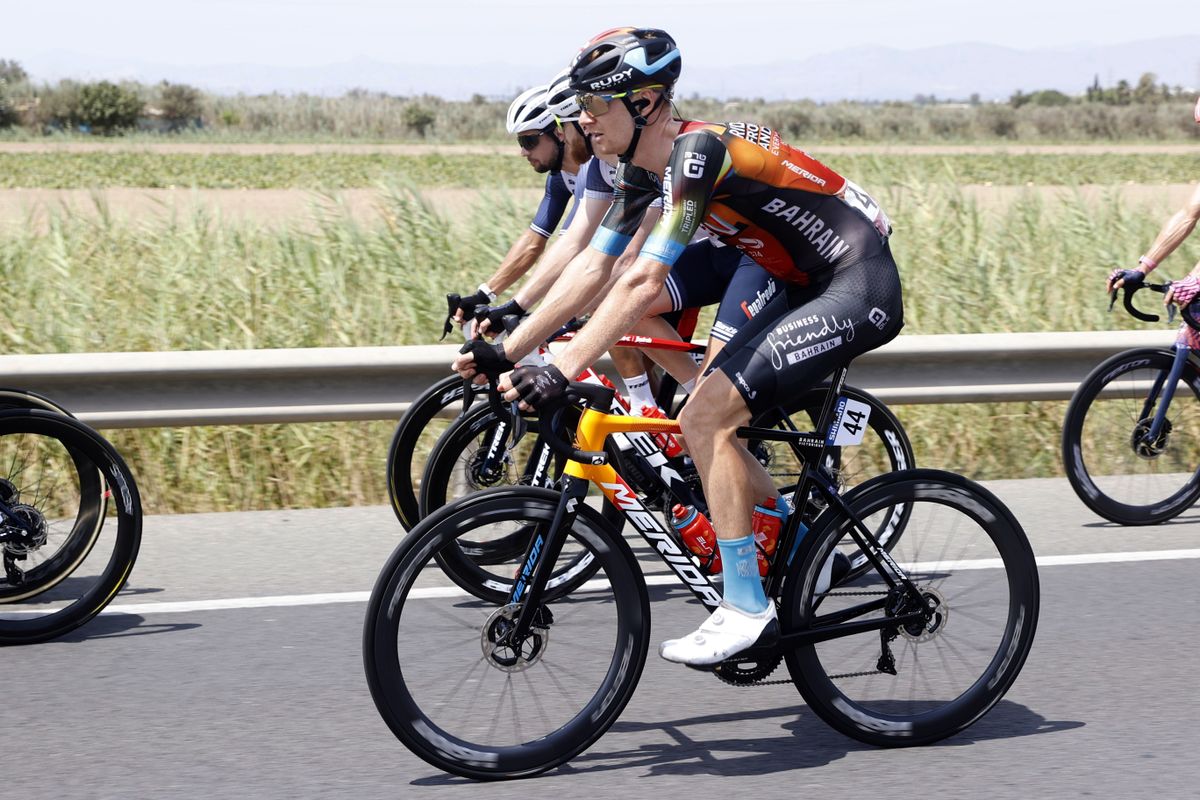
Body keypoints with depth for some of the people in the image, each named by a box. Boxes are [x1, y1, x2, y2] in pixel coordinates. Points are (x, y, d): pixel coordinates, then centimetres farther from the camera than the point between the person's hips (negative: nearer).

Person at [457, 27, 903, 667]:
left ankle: (746, 608, -11)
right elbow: (592, 266, 7)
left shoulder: (698, 151, -23)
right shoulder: (644, 168, 5)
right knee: (698, 421, 6)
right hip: (808, 289, 10)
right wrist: (506, 349, 2)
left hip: (860, 289, -10)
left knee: (704, 419, -17)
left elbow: (643, 282, -30)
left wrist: (559, 372, -33)